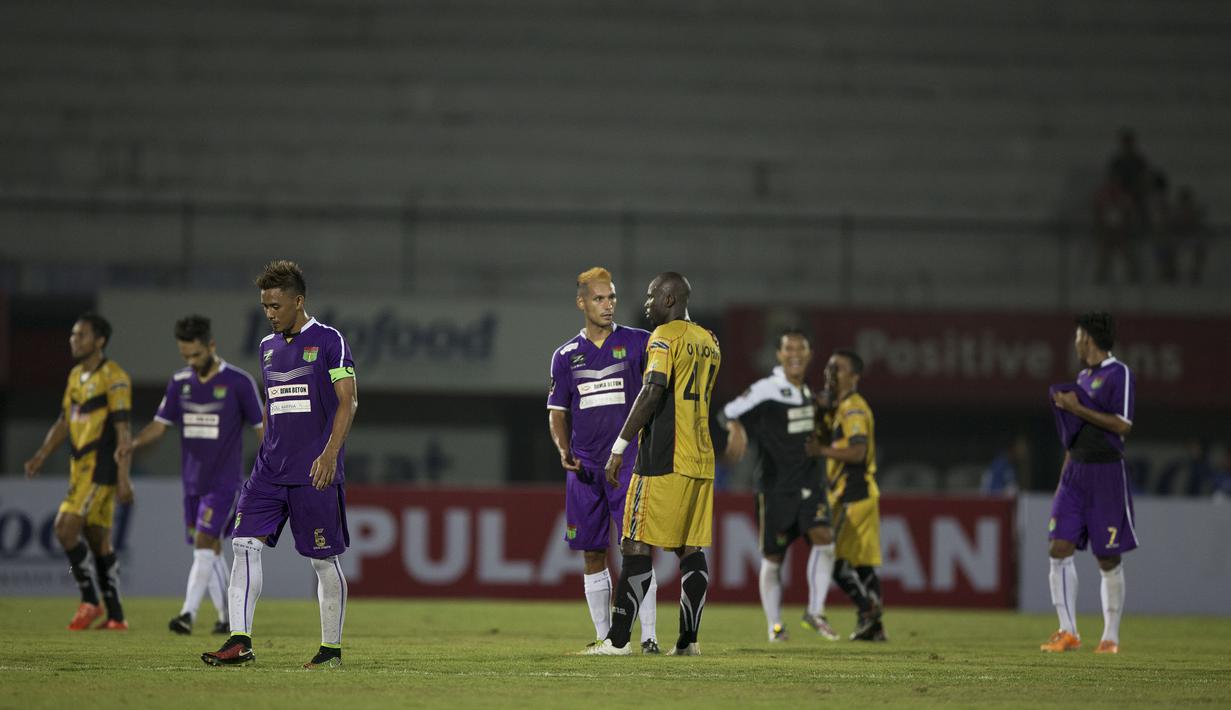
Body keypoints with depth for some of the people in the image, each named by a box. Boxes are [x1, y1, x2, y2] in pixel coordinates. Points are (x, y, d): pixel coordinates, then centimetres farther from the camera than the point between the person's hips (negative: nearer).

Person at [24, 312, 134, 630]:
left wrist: (123, 476, -19)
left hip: (101, 469, -9)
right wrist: (41, 456, 11)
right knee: (99, 540, 8)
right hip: (80, 468, 9)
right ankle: (116, 616, 10)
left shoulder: (113, 377, -10)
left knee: (66, 528, -16)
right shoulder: (76, 376, 15)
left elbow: (122, 429, -14)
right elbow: (64, 421, 22)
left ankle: (90, 601, -5)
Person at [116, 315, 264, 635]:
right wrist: (132, 444, -12)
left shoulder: (239, 382, -8)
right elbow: (160, 424, 7)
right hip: (192, 481, 5)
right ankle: (228, 615, 21)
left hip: (224, 482, -5)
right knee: (211, 549, 10)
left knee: (204, 544, -16)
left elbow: (261, 427, -3)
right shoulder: (179, 383, 6)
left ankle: (189, 613, -21)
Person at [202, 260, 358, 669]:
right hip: (270, 468, 6)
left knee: (324, 559, 0)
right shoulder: (268, 347, 15)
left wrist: (330, 453, -20)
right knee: (245, 544, -8)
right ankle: (240, 642, -10)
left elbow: (348, 401, -10)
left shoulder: (328, 341, -5)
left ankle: (331, 648, 11)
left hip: (314, 472, -6)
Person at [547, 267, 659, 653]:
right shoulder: (566, 356, 9)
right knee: (593, 556, 5)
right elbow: (557, 412, 12)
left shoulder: (637, 342, 3)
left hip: (628, 462, -3)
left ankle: (648, 635, -9)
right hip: (585, 468, 3)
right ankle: (603, 636, 13)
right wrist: (564, 450, -5)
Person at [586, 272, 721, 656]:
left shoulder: (665, 336, -8)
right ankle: (688, 640, 5)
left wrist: (619, 448, -18)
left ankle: (618, 639, -7)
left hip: (663, 461, -8)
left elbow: (653, 391, -19)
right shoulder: (709, 342, 16)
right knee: (691, 549, 8)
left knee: (637, 546, -5)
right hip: (702, 461, 8)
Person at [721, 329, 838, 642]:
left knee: (823, 538, -18)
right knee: (772, 558, 4)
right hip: (775, 487, -4)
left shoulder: (806, 391, 11)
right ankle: (774, 625, 20)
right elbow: (730, 411, -18)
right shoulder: (767, 389, -11)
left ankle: (815, 612, -8)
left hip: (809, 483, 4)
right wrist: (737, 431, -36)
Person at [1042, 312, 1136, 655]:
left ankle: (1111, 637, 8)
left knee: (1108, 560, -1)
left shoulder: (1119, 374, -8)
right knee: (1059, 550, -5)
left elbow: (1122, 425, -17)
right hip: (1075, 472, 7)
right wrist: (1064, 476, 20)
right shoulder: (1083, 377, 16)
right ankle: (1068, 631, -4)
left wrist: (1077, 408, -16)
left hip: (1107, 473, -7)